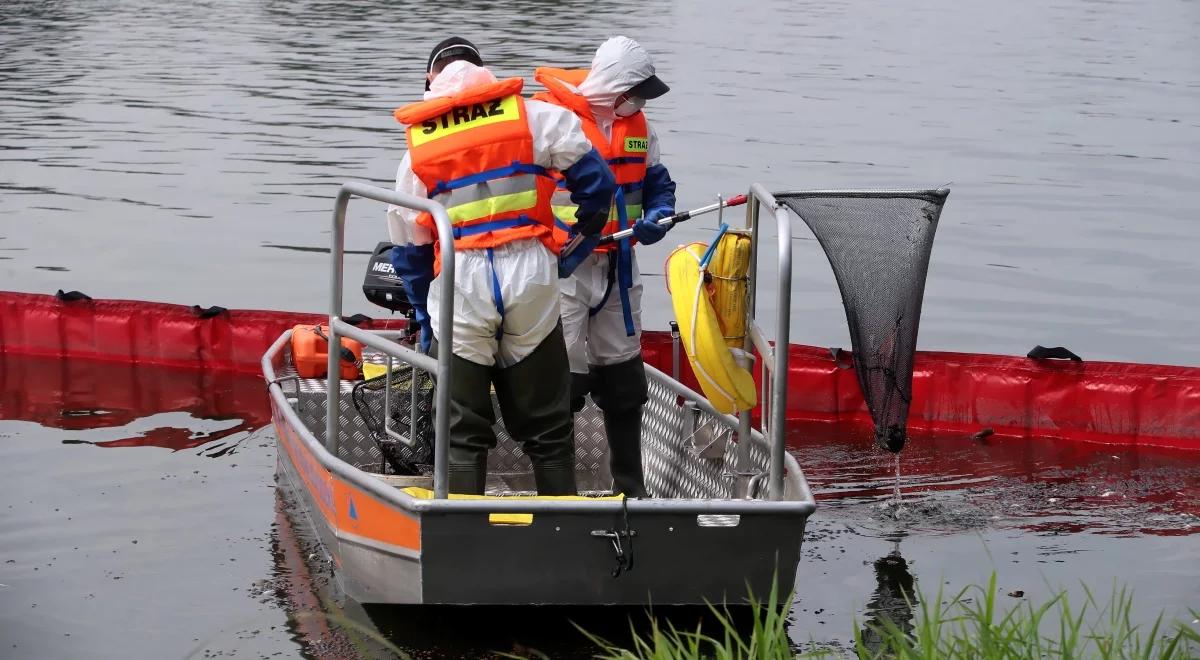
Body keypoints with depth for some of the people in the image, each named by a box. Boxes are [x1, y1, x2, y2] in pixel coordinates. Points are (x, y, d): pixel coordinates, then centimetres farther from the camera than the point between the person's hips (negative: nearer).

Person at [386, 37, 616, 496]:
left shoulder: (418, 147, 13)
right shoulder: (534, 116, 7)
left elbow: (408, 247, 17)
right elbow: (595, 178, 5)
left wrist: (425, 320, 26)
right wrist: (588, 229, 25)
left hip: (459, 285, 0)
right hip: (529, 273, 0)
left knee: (463, 431, 9)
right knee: (546, 426, 10)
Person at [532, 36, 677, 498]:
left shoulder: (635, 123, 7)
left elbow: (657, 183, 17)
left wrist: (657, 217, -5)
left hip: (616, 267, 7)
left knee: (624, 377, 14)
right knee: (562, 378, -8)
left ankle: (631, 488, 25)